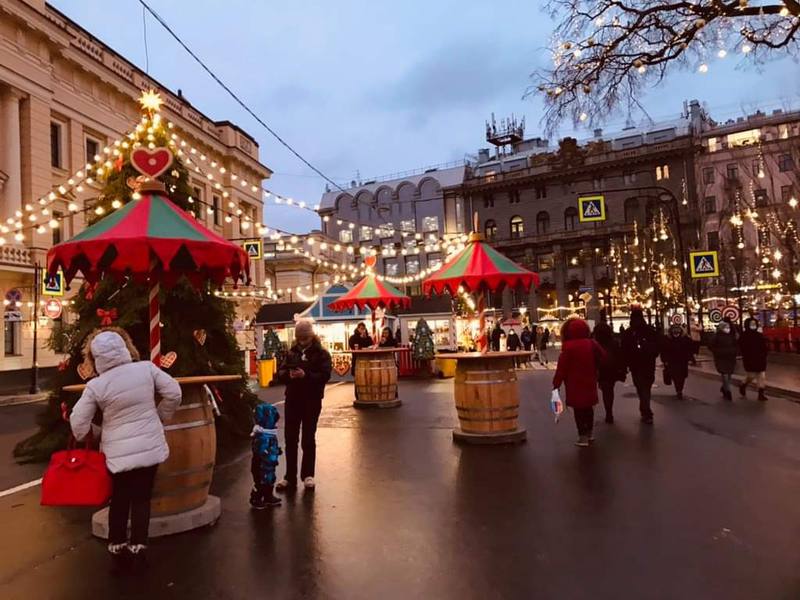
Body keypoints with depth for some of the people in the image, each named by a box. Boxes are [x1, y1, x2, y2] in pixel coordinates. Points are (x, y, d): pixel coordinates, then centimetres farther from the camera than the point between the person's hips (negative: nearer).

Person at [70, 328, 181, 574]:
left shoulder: (95, 386, -11)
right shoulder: (146, 368, -11)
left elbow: (78, 422, -3)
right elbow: (174, 393, -4)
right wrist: (159, 418, 12)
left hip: (117, 452, 0)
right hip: (149, 447, 0)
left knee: (119, 501, 16)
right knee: (141, 499, 11)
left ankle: (118, 555, 23)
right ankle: (137, 553, 15)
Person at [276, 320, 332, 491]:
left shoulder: (321, 353, -4)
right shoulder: (291, 352, 8)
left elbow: (325, 375, -14)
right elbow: (280, 372, 5)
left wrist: (306, 375, -28)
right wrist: (288, 374, -18)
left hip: (312, 400, -4)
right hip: (292, 399, 4)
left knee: (308, 439, 5)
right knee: (290, 438, 6)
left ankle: (308, 475, 18)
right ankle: (290, 477, 15)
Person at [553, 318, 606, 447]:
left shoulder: (568, 347, -17)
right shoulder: (592, 344, 0)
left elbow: (562, 367, -16)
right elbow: (603, 357, 12)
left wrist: (556, 383, -10)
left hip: (575, 384, -6)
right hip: (589, 382, 6)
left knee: (578, 409, 1)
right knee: (588, 407, 18)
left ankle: (583, 437, 2)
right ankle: (589, 433, 30)